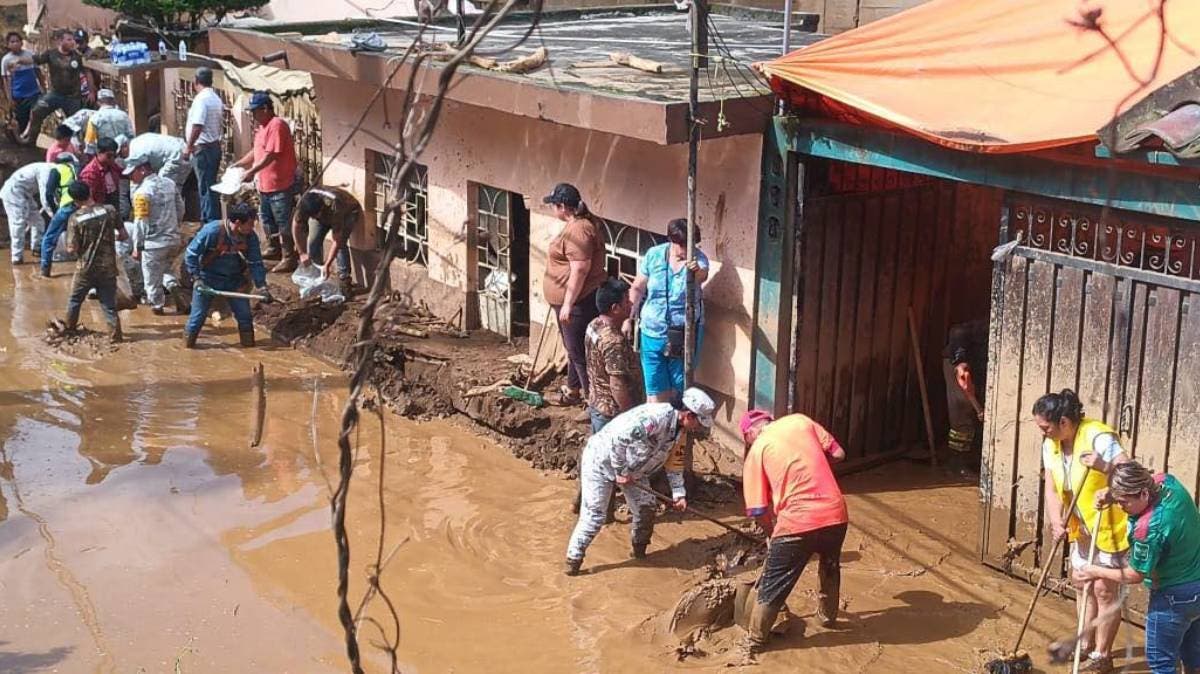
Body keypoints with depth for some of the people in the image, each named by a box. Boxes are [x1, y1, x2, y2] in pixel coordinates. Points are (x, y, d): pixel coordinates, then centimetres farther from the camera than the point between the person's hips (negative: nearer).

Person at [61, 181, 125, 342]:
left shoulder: (75, 218, -12)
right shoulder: (110, 210, -8)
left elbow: (72, 249, -13)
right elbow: (123, 234, 0)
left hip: (85, 268, -1)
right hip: (108, 268, 1)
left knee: (75, 300, 21)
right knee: (109, 304, 8)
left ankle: (68, 330, 36)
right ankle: (115, 334, 2)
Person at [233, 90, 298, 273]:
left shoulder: (277, 125, -18)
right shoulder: (263, 126, 13)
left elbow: (271, 155, -25)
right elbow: (256, 152, 22)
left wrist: (252, 171, -24)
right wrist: (238, 164, 14)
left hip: (280, 184, -10)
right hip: (265, 184, 10)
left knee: (283, 221, -6)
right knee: (266, 218, 21)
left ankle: (290, 258, -2)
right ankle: (274, 248, 37)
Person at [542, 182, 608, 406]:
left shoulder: (578, 230, -22)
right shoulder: (577, 224, 12)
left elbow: (579, 270, -27)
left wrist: (568, 304, -25)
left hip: (580, 301, -11)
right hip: (572, 301, 11)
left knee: (579, 351, -4)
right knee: (573, 348, 22)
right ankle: (573, 391, 36)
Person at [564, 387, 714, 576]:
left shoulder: (680, 430, -3)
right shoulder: (656, 416, -35)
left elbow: (674, 461, 9)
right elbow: (618, 437, -36)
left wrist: (679, 493, 1)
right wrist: (620, 472, -26)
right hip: (602, 459, -9)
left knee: (645, 508, 7)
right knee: (594, 515, -9)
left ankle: (639, 550, 28)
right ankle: (574, 559, 4)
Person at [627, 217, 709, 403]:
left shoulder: (698, 258, -11)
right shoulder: (653, 255, -6)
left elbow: (703, 276, -35)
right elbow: (638, 288, 4)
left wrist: (697, 271, -58)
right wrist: (629, 318, 2)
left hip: (685, 334, -1)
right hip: (653, 333, 1)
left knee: (679, 386, 11)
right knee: (655, 388, 7)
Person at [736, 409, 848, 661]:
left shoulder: (756, 451, 4)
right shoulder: (800, 420, 11)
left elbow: (760, 510, 3)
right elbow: (837, 454, 9)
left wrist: (773, 534, 20)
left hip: (797, 523, -4)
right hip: (836, 514, 4)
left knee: (772, 587, 11)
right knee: (830, 567, 34)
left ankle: (753, 644, 20)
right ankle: (828, 616, 51)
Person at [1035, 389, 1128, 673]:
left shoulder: (1098, 437, -26)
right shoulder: (1051, 444, -3)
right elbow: (1052, 490, -1)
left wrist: (1106, 467, -50)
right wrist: (1056, 522, -17)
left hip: (1111, 526, -8)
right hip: (1082, 527, 8)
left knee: (1105, 589, 0)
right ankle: (1086, 643, 34)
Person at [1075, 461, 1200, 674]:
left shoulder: (1148, 528, -34)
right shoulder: (1167, 480, -13)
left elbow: (1135, 575, -17)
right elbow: (1133, 481, 13)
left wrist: (1095, 572, -6)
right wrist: (1111, 494, -4)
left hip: (1175, 597, -9)